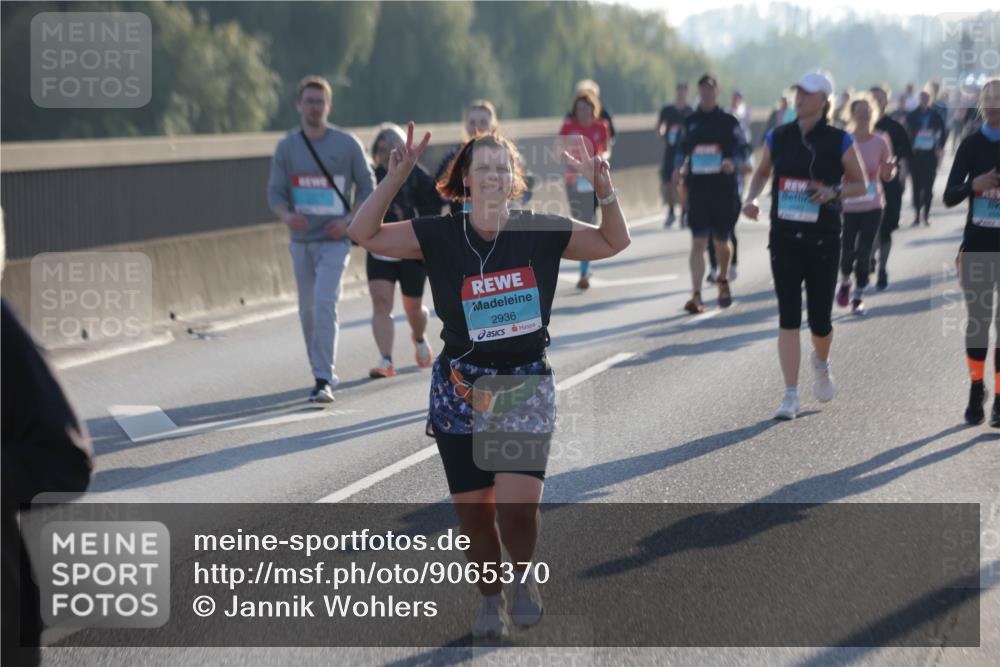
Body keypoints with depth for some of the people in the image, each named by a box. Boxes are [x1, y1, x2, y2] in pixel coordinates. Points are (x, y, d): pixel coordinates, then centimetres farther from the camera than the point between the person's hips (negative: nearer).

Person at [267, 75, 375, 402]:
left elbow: (367, 187, 4)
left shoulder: (347, 144, -2)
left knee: (325, 304, -17)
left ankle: (323, 380, -17)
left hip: (334, 241, -4)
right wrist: (286, 215, -20)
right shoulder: (286, 147, 4)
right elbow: (275, 192, 2)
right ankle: (323, 371, 28)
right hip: (301, 241, 4)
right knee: (307, 310, 11)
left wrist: (349, 221, -11)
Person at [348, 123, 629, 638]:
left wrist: (603, 188, -7)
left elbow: (615, 242, 9)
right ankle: (491, 599, 32)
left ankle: (524, 575, 18)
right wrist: (395, 177, -16)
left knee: (516, 509, -15)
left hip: (526, 387, -1)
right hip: (460, 390, 1)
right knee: (473, 513, 6)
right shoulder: (440, 236, -4)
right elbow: (364, 234, -6)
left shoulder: (541, 233, -3)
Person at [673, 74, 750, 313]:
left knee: (722, 242, 11)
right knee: (698, 242, -8)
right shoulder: (690, 122, 7)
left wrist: (734, 163, -18)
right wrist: (679, 168, -4)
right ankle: (696, 295, -12)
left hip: (724, 188, -1)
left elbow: (744, 149, 2)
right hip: (697, 188, 1)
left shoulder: (728, 121, 1)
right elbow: (682, 150, 15)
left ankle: (723, 280, 40)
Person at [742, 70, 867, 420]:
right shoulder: (778, 137, 3)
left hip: (823, 239, -1)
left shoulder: (838, 141, -4)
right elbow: (762, 172, 18)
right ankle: (791, 396, -2)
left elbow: (860, 184, 3)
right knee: (788, 317, -5)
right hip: (784, 237, 1)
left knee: (820, 321, 4)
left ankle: (821, 364, 39)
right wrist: (751, 198, -1)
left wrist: (833, 191, -16)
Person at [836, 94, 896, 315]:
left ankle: (858, 297, 11)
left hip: (872, 207, 1)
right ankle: (845, 282, 32)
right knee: (847, 252, 0)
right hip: (847, 205, 0)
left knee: (864, 254, -2)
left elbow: (886, 176, 5)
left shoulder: (880, 142, -3)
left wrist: (890, 170, -17)